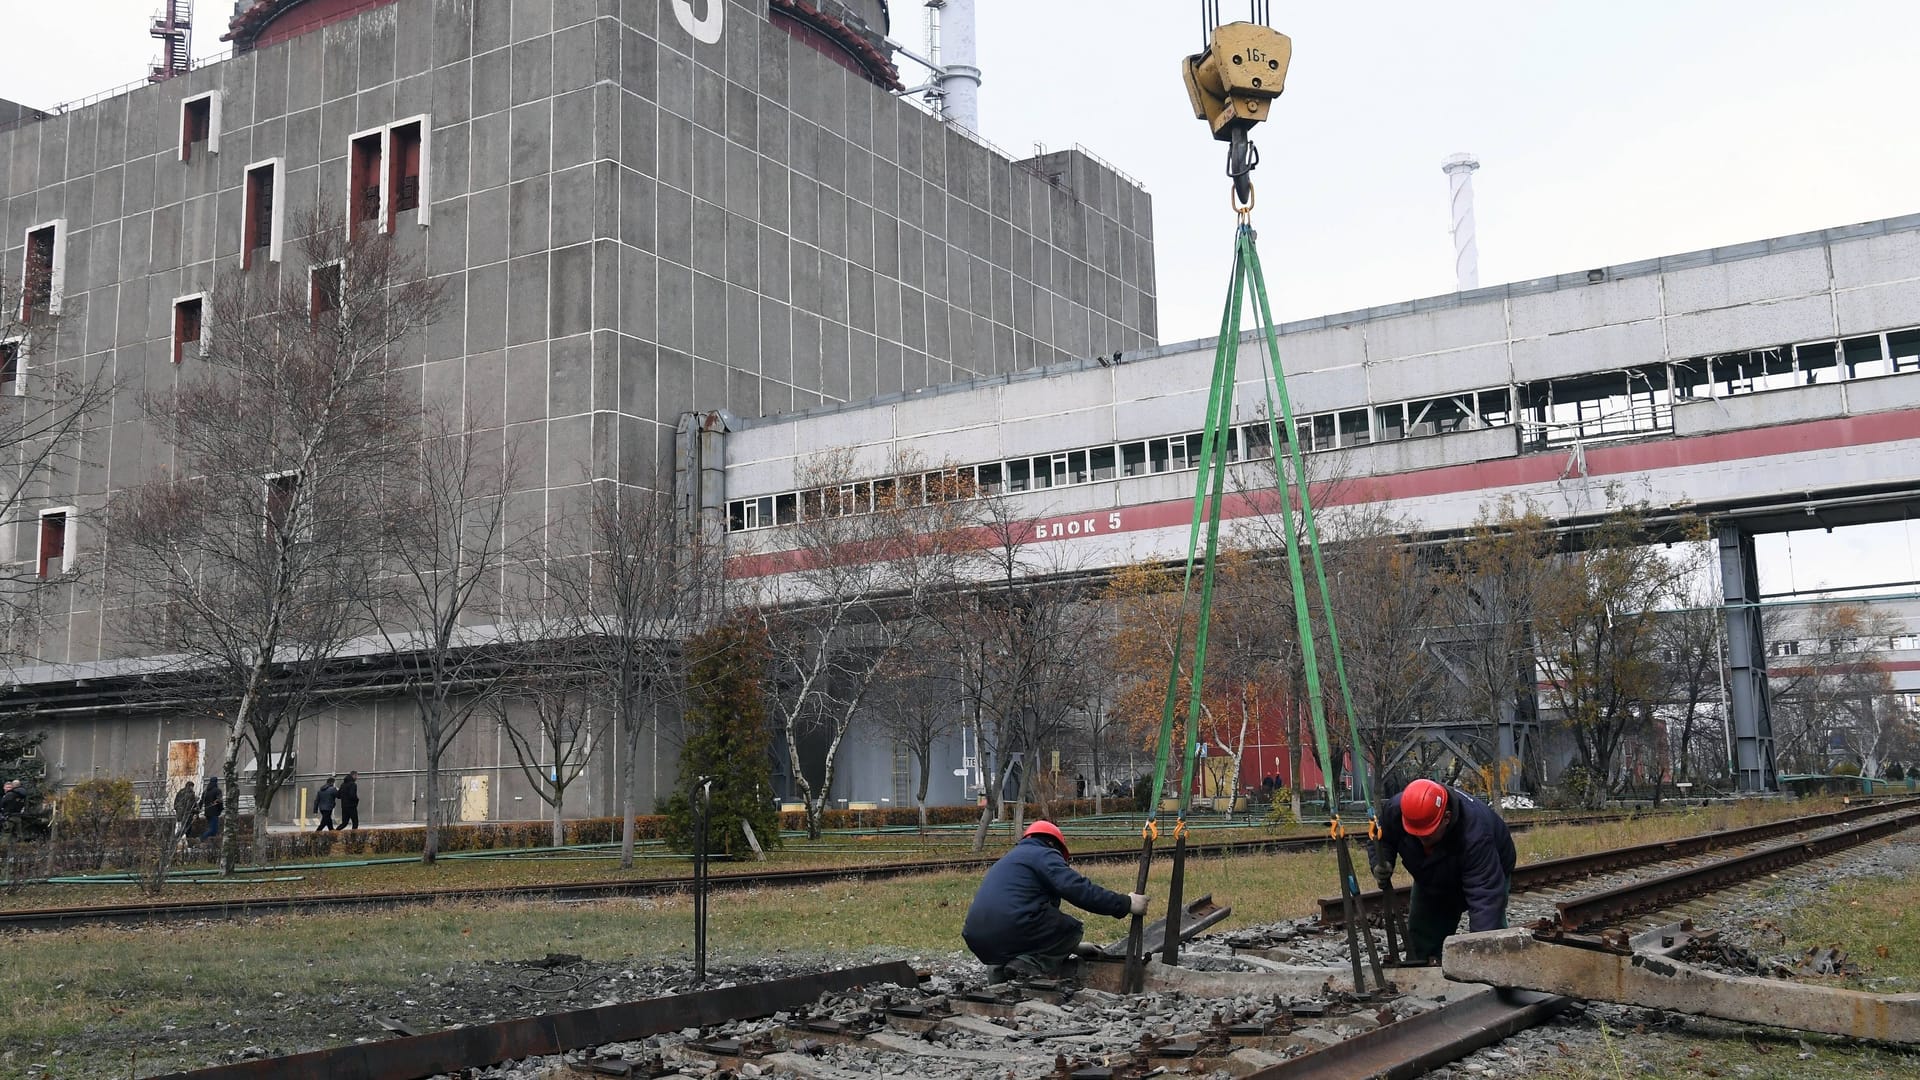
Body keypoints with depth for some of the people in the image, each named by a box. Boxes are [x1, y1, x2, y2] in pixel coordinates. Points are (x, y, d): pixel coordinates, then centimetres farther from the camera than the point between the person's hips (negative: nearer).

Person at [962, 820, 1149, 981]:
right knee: (1072, 929, 10)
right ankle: (1030, 965, -13)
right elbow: (1078, 889, -10)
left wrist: (1072, 946, 45)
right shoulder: (1044, 854, 6)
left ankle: (1002, 968, 4)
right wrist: (1125, 904, -7)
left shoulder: (1008, 860, 33)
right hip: (1011, 930, -8)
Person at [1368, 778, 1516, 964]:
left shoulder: (1476, 833, -46)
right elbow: (1379, 840, -9)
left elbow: (1485, 896, -47)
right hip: (1431, 882, 4)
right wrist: (1380, 864, -32)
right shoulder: (1395, 809, -33)